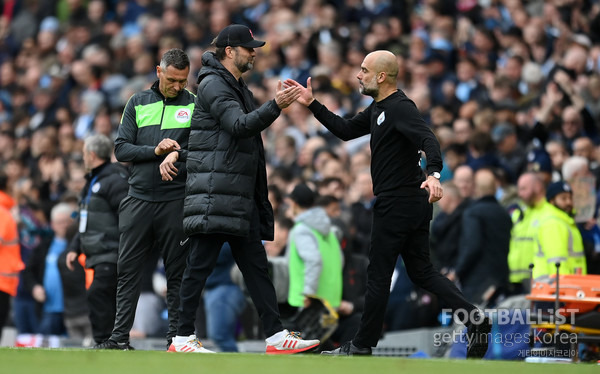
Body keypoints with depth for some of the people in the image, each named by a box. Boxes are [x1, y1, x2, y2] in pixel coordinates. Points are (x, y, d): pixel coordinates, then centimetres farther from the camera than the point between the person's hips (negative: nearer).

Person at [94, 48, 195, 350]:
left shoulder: (195, 105, 5)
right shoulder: (138, 103, 12)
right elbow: (121, 149, 6)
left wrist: (177, 155, -17)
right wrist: (155, 150, -9)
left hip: (176, 199, -2)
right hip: (138, 198, 2)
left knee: (177, 271, 1)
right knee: (128, 269, 1)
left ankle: (176, 337, 5)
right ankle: (120, 337, 3)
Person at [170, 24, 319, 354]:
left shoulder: (237, 87, 22)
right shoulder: (213, 85, -9)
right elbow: (240, 126, -23)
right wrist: (275, 106, -32)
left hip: (240, 197, 10)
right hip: (215, 195, -10)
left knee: (256, 266, 8)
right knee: (200, 265, -6)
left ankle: (276, 336, 8)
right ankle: (182, 338, -2)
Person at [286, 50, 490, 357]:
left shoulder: (400, 108, -17)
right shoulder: (378, 109, 14)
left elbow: (429, 140, -30)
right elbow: (346, 130, 22)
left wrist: (433, 173, -48)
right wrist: (312, 104, 16)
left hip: (397, 203, -10)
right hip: (414, 204, 10)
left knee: (378, 274, 0)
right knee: (421, 272, 11)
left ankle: (362, 345, 9)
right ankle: (475, 318, 2)